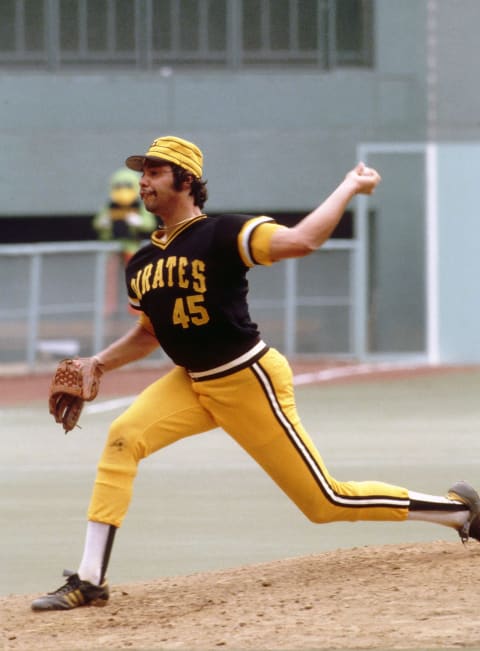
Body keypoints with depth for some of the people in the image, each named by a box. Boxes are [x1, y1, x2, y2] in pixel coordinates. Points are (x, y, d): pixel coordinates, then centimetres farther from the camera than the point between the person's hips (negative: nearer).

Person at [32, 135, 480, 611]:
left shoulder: (221, 235, -17)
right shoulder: (141, 265, 7)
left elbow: (298, 242, -31)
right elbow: (149, 333, 22)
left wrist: (350, 188, -25)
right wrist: (98, 365, 10)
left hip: (249, 384, -7)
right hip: (193, 384, 7)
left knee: (326, 501, -1)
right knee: (123, 437, -18)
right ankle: (90, 582, -17)